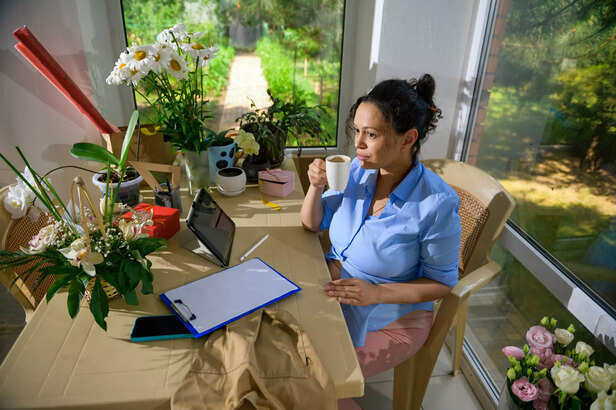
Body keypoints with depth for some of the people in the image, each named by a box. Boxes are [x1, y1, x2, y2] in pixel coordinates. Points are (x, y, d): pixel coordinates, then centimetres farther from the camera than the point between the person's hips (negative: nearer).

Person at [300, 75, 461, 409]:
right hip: (335, 287, 5)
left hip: (392, 317, -5)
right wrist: (316, 187, -16)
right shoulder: (358, 169, -8)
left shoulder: (437, 204, -23)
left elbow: (442, 282, -12)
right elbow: (313, 224, 4)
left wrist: (376, 293, -24)